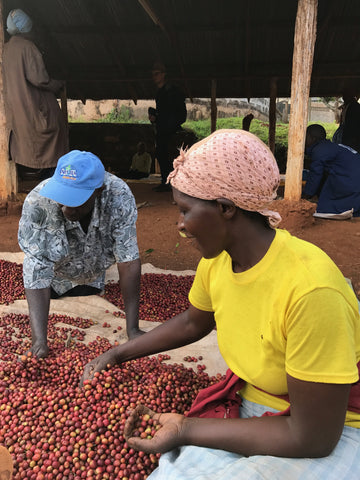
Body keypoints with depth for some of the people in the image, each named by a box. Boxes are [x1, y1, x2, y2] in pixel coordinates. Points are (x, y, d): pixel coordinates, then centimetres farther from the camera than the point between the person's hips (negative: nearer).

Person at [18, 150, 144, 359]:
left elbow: (129, 260, -33)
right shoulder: (37, 203, -38)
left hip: (94, 278, 1)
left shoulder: (119, 196, -36)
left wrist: (133, 329, -33)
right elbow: (37, 272, -37)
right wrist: (39, 340, -46)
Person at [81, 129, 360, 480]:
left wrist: (186, 429, -19)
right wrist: (118, 354, 13)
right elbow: (192, 322, 13)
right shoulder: (216, 261, -9)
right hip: (248, 407, 5)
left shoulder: (308, 288, -31)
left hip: (330, 434, -5)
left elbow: (312, 437, -23)